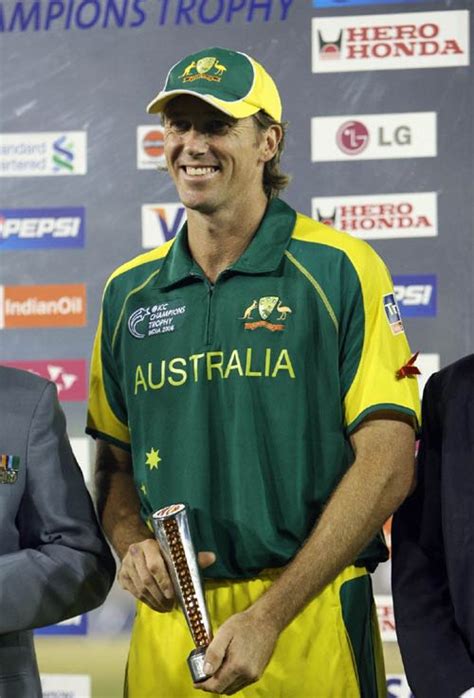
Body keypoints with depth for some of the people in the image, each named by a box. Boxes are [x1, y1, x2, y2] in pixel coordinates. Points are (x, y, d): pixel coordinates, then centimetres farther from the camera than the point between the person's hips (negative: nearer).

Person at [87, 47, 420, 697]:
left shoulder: (340, 270, -4)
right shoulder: (129, 291, 9)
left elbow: (386, 464, -9)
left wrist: (269, 616, -15)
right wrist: (132, 544, -6)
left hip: (310, 617, -4)